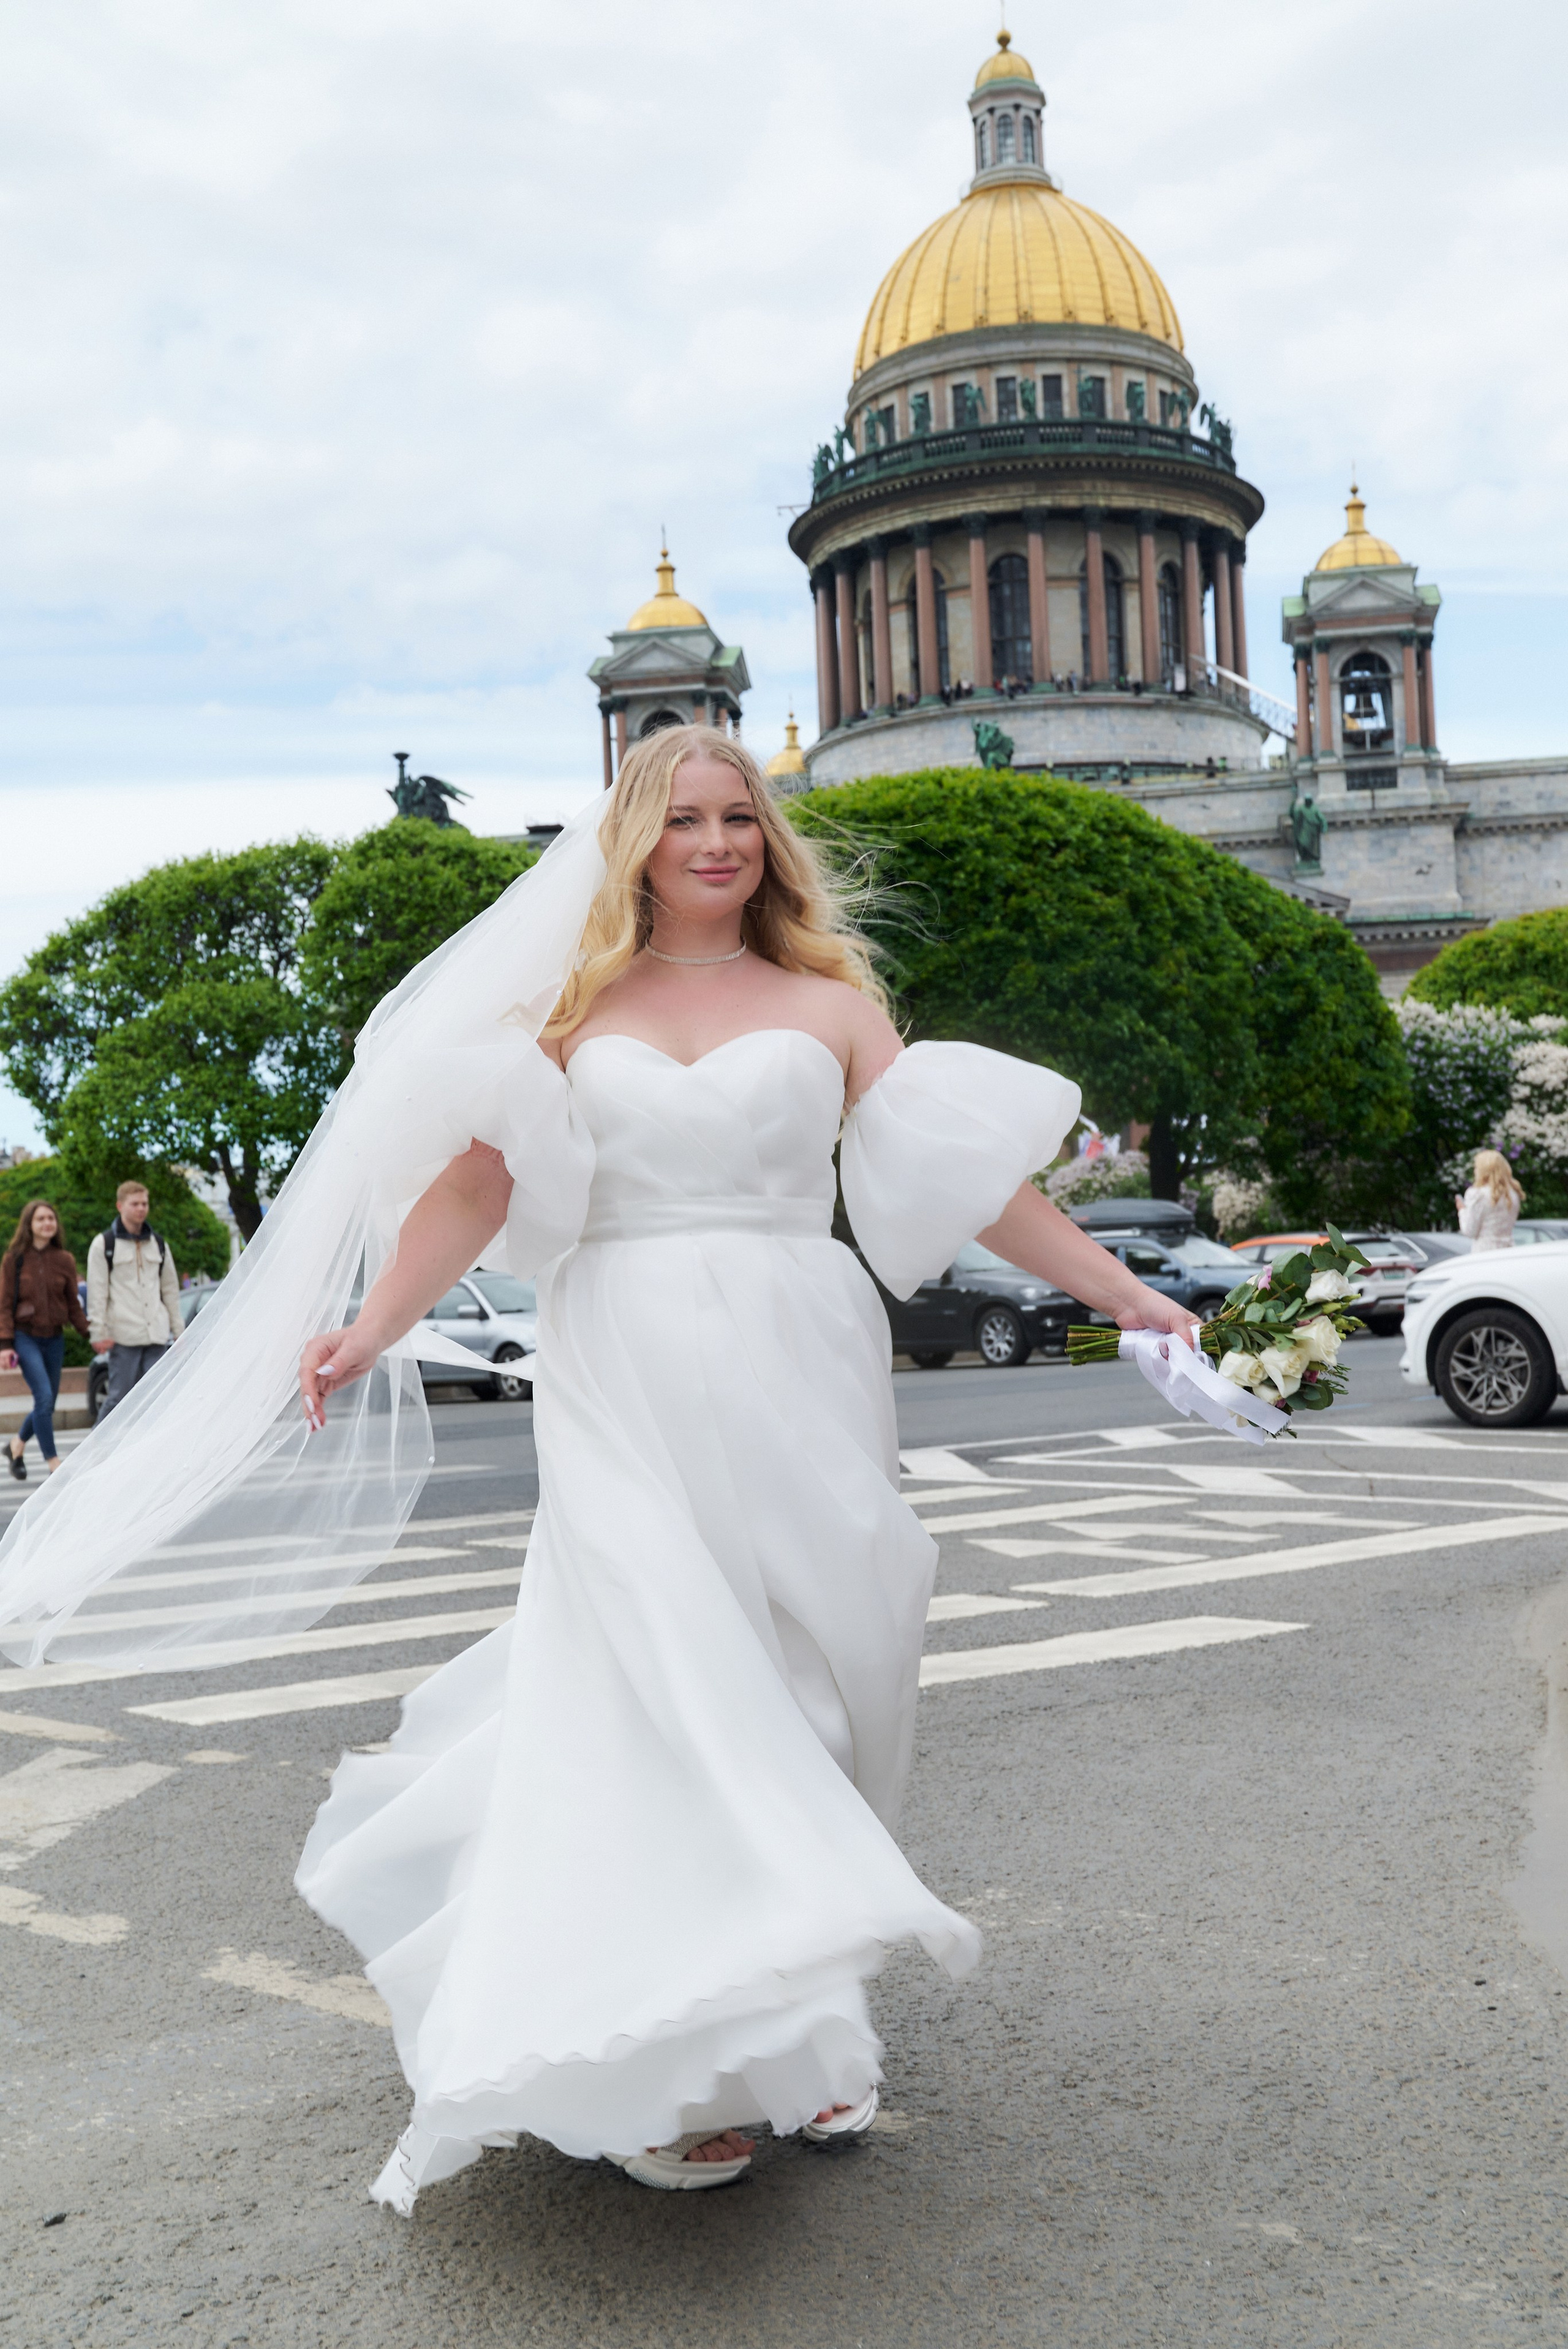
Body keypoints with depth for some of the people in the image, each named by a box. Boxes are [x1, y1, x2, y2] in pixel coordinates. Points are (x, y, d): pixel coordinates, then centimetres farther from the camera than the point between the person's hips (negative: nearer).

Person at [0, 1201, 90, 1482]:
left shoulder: (65, 1260, 5)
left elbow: (73, 1304, 8)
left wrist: (91, 1334, -4)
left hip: (54, 1339, 4)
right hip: (25, 1337, -4)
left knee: (47, 1404, 8)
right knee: (44, 1397, -17)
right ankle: (54, 1463, -9)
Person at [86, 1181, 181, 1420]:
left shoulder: (158, 1244, 16)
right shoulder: (104, 1244, 1)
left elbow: (171, 1290, 19)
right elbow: (97, 1292, -3)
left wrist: (178, 1330, 14)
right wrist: (99, 1333, -10)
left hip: (157, 1335, 4)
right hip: (124, 1336, -4)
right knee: (119, 1395, -5)